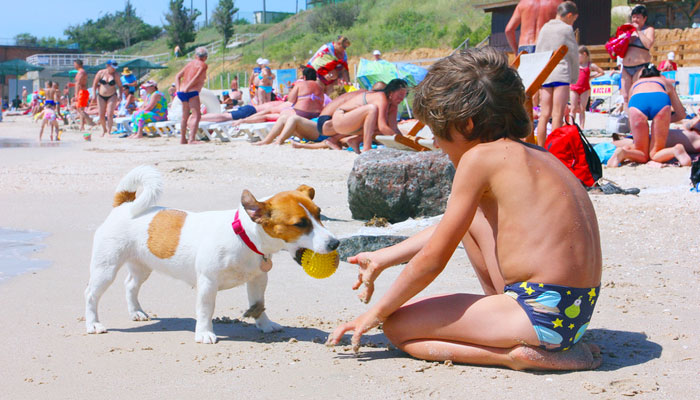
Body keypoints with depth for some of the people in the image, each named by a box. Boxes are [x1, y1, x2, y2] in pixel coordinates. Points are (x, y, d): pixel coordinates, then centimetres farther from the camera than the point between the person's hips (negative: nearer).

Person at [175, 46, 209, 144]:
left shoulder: (189, 64, 20)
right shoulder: (203, 65, -1)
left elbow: (178, 76, 17)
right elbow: (197, 77, -16)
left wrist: (178, 89, 8)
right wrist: (187, 88, -14)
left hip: (181, 92, 8)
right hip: (192, 92, -8)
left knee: (185, 116, 20)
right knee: (196, 115, -13)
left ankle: (182, 139, 27)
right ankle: (192, 139, -26)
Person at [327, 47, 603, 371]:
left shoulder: (479, 157, -10)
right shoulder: (533, 155, 16)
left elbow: (433, 260, -8)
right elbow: (448, 228, 28)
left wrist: (377, 313, 5)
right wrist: (382, 258, 33)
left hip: (543, 316, -9)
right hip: (577, 310, 9)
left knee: (397, 325, 1)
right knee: (472, 215, 25)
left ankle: (515, 355, -10)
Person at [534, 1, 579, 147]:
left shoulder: (544, 28, 13)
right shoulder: (567, 29, -1)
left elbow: (537, 53, 14)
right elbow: (573, 54, 1)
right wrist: (574, 77, 13)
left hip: (544, 75, 5)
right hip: (561, 74, -5)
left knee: (544, 114, 5)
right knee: (558, 115, -8)